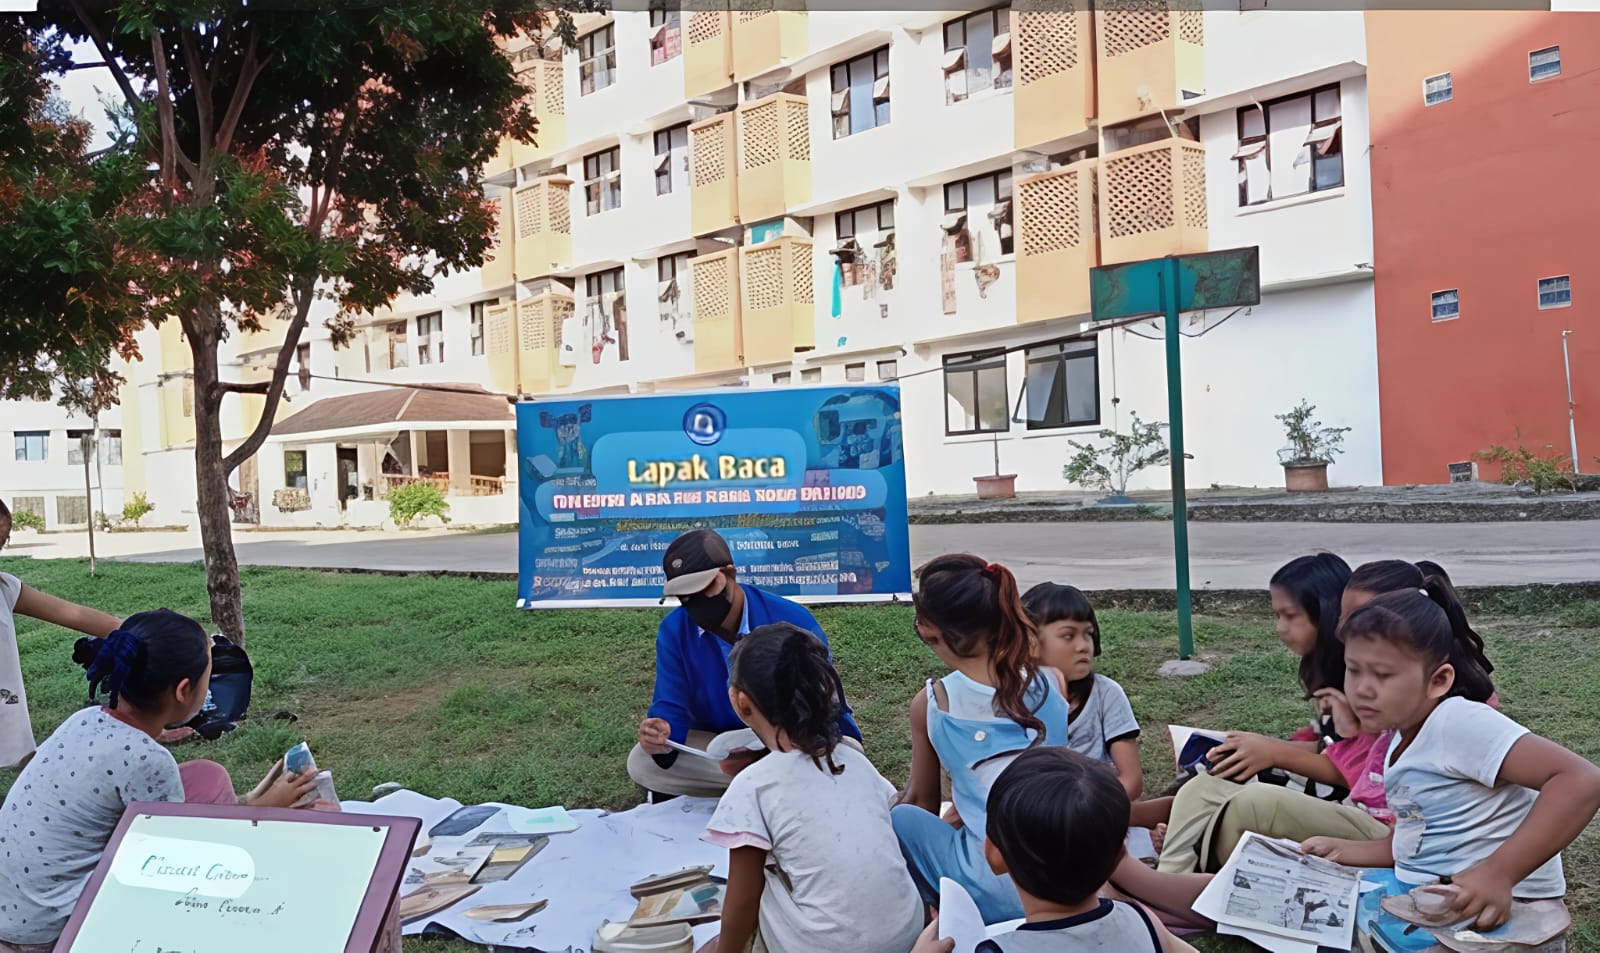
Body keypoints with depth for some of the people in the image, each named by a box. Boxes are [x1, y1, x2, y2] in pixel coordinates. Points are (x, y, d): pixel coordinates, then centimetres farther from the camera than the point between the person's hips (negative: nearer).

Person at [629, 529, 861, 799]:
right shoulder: (674, 630, -9)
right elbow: (671, 707, -11)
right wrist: (661, 734, -38)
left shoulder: (794, 623, -23)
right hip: (721, 744, 5)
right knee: (641, 761, -20)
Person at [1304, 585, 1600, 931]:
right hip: (1426, 902, 9)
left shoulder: (1459, 723, -19)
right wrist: (1344, 852, 9)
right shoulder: (1403, 739, 9)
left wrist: (1499, 875, -34)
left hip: (1490, 909, -8)